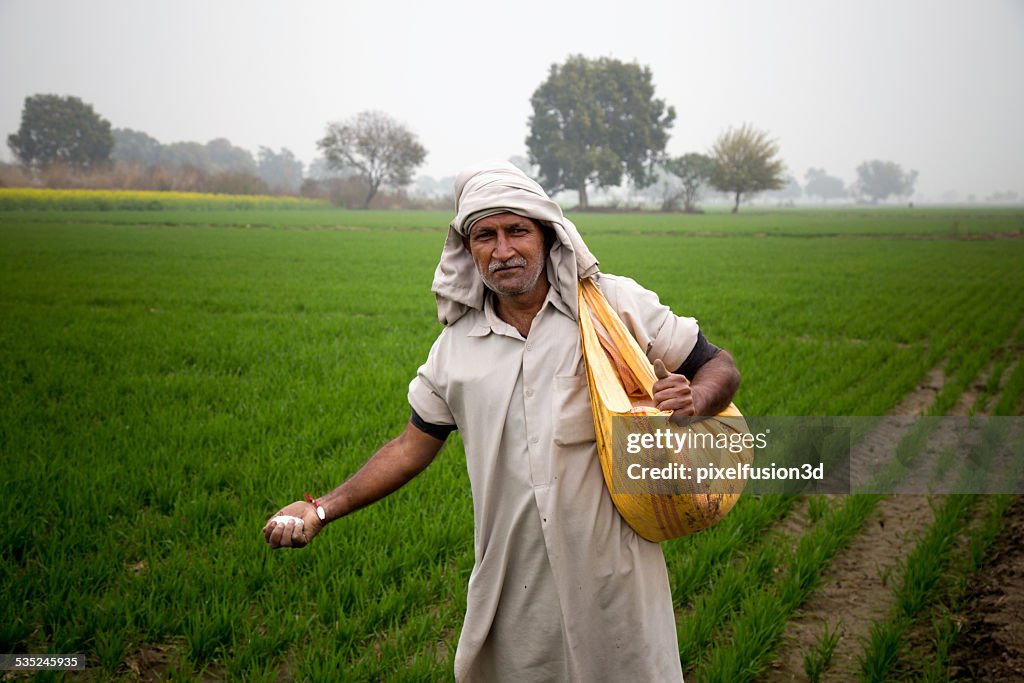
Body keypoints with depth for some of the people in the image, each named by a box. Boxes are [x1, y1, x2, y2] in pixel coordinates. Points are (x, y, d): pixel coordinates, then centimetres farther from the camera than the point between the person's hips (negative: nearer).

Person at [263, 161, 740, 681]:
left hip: (611, 574, -2)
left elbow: (720, 368, 3)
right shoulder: (457, 345, 5)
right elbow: (413, 445, 14)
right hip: (512, 587, 3)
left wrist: (694, 400, -21)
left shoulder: (616, 304, -4)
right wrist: (322, 510, 6)